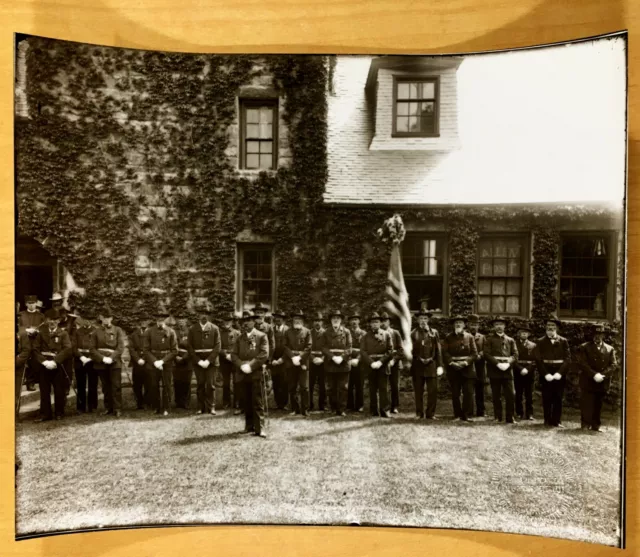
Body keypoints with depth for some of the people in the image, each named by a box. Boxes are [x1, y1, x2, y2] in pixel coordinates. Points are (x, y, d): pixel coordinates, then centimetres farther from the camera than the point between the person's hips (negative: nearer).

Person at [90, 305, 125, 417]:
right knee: (106, 387, 9)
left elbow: (121, 347, -3)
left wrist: (111, 358, -16)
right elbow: (93, 349, 3)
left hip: (115, 362, -2)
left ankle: (117, 409, 1)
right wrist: (103, 358, -12)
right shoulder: (96, 332, 9)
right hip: (101, 363, 2)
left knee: (116, 386, -4)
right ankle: (108, 408, 18)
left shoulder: (118, 330, 5)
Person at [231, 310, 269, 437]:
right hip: (243, 374, 4)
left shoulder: (262, 336, 2)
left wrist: (250, 365, -13)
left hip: (256, 373, -4)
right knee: (247, 401, 7)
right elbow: (233, 354, 9)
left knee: (257, 401, -4)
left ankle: (259, 428, -2)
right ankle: (249, 426, 17)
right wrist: (241, 365, -8)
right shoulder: (239, 338, 16)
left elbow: (264, 354, -7)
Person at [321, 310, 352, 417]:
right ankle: (334, 408, 17)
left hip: (343, 363, 0)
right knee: (332, 387, 6)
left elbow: (349, 348, 0)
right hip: (330, 363, 1)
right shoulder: (326, 332, 6)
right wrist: (333, 357, -14)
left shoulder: (346, 332, 5)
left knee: (343, 387, -1)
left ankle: (341, 409, 6)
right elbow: (324, 347, 0)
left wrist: (341, 357, -14)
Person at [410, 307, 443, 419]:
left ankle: (430, 413, 10)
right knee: (418, 391, 7)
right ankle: (419, 413, 18)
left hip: (431, 365, 0)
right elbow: (410, 349, 4)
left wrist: (439, 365, 0)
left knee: (433, 391, -1)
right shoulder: (413, 333, 5)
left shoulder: (434, 332, 7)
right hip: (417, 365, 0)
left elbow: (438, 350, 5)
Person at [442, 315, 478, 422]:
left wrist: (466, 362, -12)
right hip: (453, 369, 1)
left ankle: (467, 415, 3)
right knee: (455, 394, 4)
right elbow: (445, 352, 1)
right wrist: (451, 362, -13)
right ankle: (457, 414, 15)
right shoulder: (448, 337, 9)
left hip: (467, 368, 0)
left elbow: (474, 353, 2)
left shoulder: (469, 337, 9)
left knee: (468, 393, -4)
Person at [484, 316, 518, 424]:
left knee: (511, 395, -4)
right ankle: (497, 417, 13)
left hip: (508, 370, 2)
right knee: (496, 396, 3)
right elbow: (487, 354, -4)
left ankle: (510, 417, 7)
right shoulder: (489, 338, 5)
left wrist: (508, 363, -12)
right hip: (494, 370, -2)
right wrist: (498, 364, -16)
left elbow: (515, 355, 6)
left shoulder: (510, 340, 15)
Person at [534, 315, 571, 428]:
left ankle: (557, 421, 14)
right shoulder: (540, 342, 4)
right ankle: (548, 421, 12)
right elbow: (538, 360, -2)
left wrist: (559, 373, -10)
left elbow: (568, 358, 0)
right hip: (546, 376, -1)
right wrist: (546, 374, -11)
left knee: (558, 399, 4)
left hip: (560, 375, 1)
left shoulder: (563, 341, 7)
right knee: (547, 399, 3)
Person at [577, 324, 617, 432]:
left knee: (598, 407, 8)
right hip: (588, 383, -2)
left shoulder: (610, 349, 12)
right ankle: (585, 426, 3)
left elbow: (613, 365, 3)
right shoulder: (584, 347, 3)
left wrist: (602, 375, -12)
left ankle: (595, 426, 17)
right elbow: (582, 364, -5)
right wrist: (594, 375, -16)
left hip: (603, 383, 3)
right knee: (587, 406, -3)